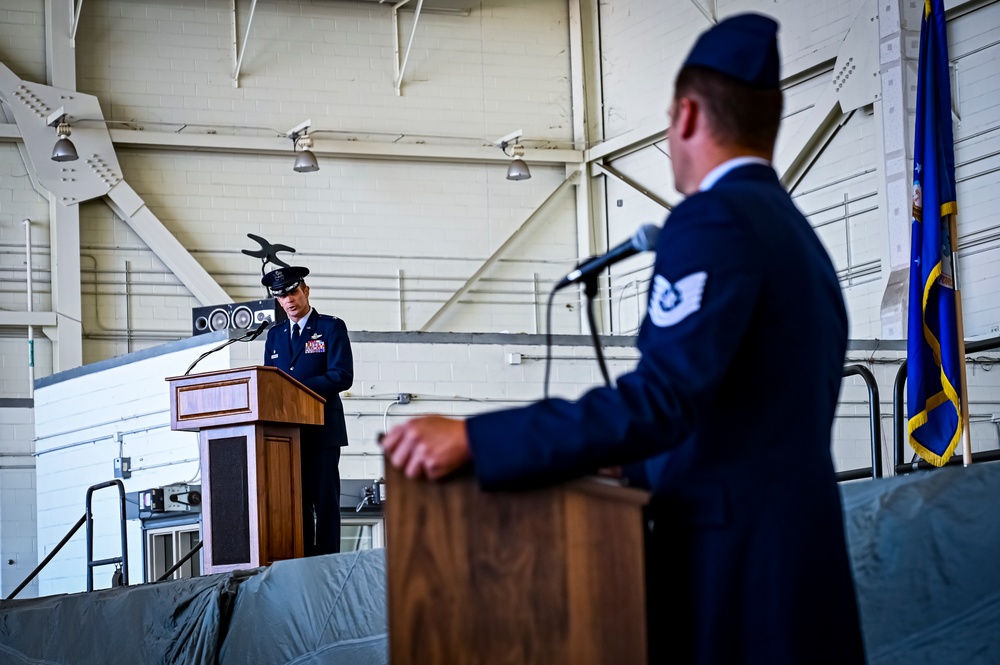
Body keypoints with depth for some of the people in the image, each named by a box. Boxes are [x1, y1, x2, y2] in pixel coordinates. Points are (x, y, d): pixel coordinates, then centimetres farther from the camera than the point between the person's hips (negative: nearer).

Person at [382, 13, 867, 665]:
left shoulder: (715, 219, -11)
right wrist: (639, 467, 31)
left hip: (737, 586, -9)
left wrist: (472, 439, -23)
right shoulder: (803, 239, 18)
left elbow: (661, 400, -23)